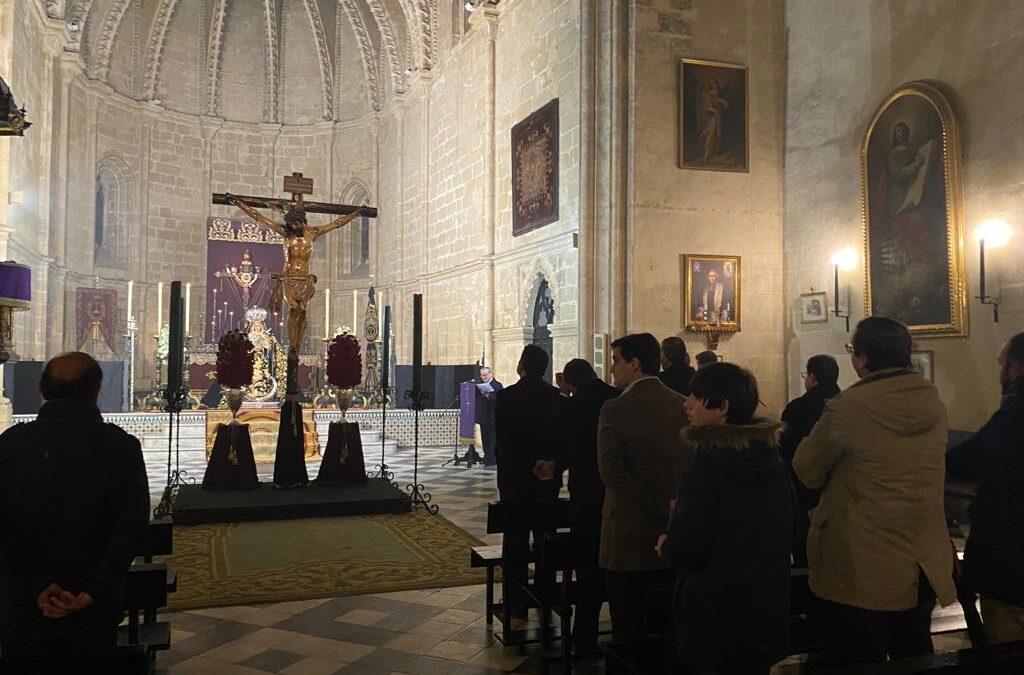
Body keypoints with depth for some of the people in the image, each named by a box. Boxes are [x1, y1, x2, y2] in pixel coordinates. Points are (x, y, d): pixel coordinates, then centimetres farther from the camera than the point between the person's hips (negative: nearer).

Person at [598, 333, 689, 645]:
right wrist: (671, 506, 7)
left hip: (630, 536, -5)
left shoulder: (615, 410, -13)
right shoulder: (684, 406, 1)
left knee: (630, 630, 7)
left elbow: (612, 472, -20)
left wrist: (658, 509, -14)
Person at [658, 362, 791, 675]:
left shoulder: (707, 467, -21)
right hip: (769, 608, 7)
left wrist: (665, 545, 1)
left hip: (715, 616, -6)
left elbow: (683, 552, -22)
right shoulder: (773, 461, 1)